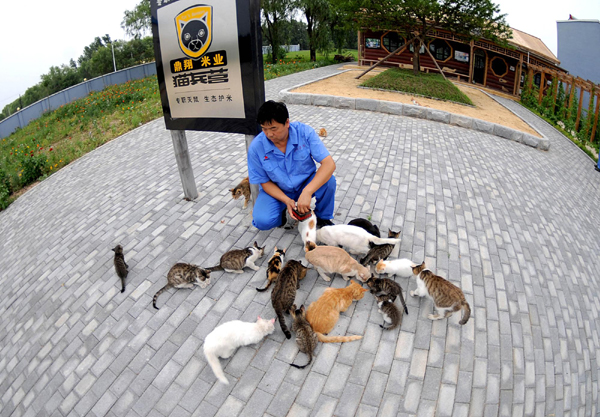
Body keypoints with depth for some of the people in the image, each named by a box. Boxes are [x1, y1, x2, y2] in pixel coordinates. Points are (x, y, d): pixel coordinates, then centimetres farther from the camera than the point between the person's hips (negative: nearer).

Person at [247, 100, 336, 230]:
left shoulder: (305, 132, -22)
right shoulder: (256, 147, -20)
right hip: (277, 190, 0)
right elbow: (264, 182, -10)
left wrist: (307, 192, -42)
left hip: (306, 184, 1)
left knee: (329, 180, -30)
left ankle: (323, 217, 0)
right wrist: (286, 200, -27)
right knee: (262, 221, -26)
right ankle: (281, 209, 11)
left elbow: (329, 164, -29)